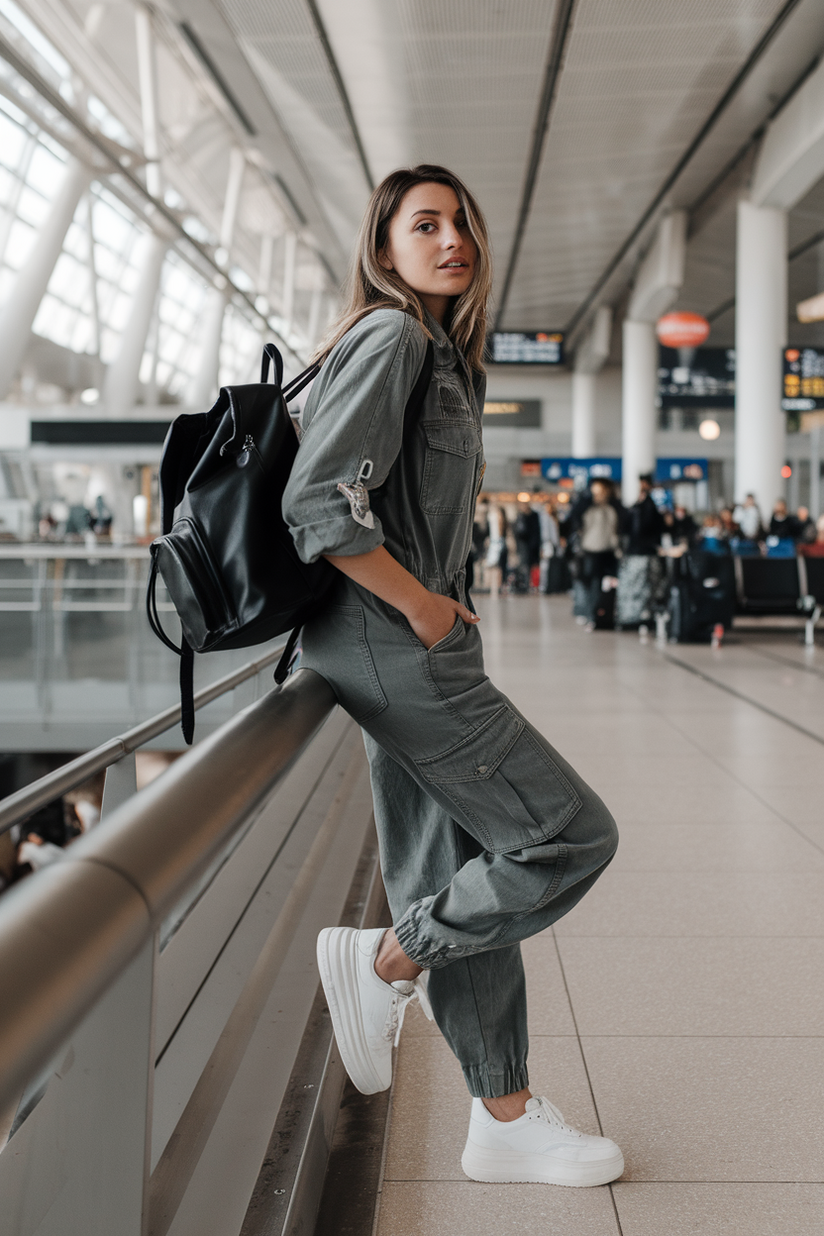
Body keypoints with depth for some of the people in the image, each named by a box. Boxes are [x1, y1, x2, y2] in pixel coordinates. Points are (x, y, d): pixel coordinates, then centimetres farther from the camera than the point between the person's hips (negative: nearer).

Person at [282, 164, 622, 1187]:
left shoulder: (439, 352, 20)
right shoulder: (391, 338, -10)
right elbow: (318, 505, -21)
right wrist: (422, 604, -15)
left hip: (412, 648, 10)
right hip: (392, 645, -10)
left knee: (460, 879, 11)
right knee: (571, 834, -7)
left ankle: (506, 1120, 20)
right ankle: (384, 961, 6)